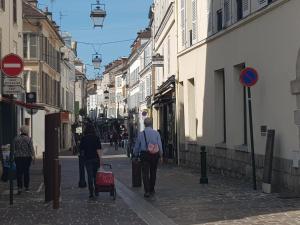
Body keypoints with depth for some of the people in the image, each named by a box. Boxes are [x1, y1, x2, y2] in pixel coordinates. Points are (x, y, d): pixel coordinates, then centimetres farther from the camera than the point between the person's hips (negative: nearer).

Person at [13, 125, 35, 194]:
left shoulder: (16, 138, 1)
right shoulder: (28, 139, -7)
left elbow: (14, 149, 2)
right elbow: (31, 149, -7)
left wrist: (14, 156, 10)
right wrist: (33, 156, 5)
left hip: (18, 158, 1)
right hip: (27, 157, -1)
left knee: (19, 173, 0)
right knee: (26, 172, 12)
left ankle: (19, 187, -13)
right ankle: (26, 187, 21)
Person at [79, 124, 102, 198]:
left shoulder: (83, 139, -1)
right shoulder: (96, 138, -4)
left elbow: (82, 150, 6)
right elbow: (98, 149, -9)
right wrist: (100, 159, -7)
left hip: (87, 159, 0)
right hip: (95, 159, 0)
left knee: (90, 176, 2)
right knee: (96, 175, 16)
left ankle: (91, 193, -3)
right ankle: (96, 191, 20)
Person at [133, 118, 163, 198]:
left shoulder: (141, 134, -1)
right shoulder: (156, 133, -1)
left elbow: (137, 146, 6)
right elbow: (160, 145, 0)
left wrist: (135, 155, 20)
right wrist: (161, 155, 13)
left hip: (144, 154, -2)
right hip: (155, 154, 2)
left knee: (145, 173, -2)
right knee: (153, 172, 15)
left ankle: (147, 191, -12)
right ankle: (152, 190, 24)